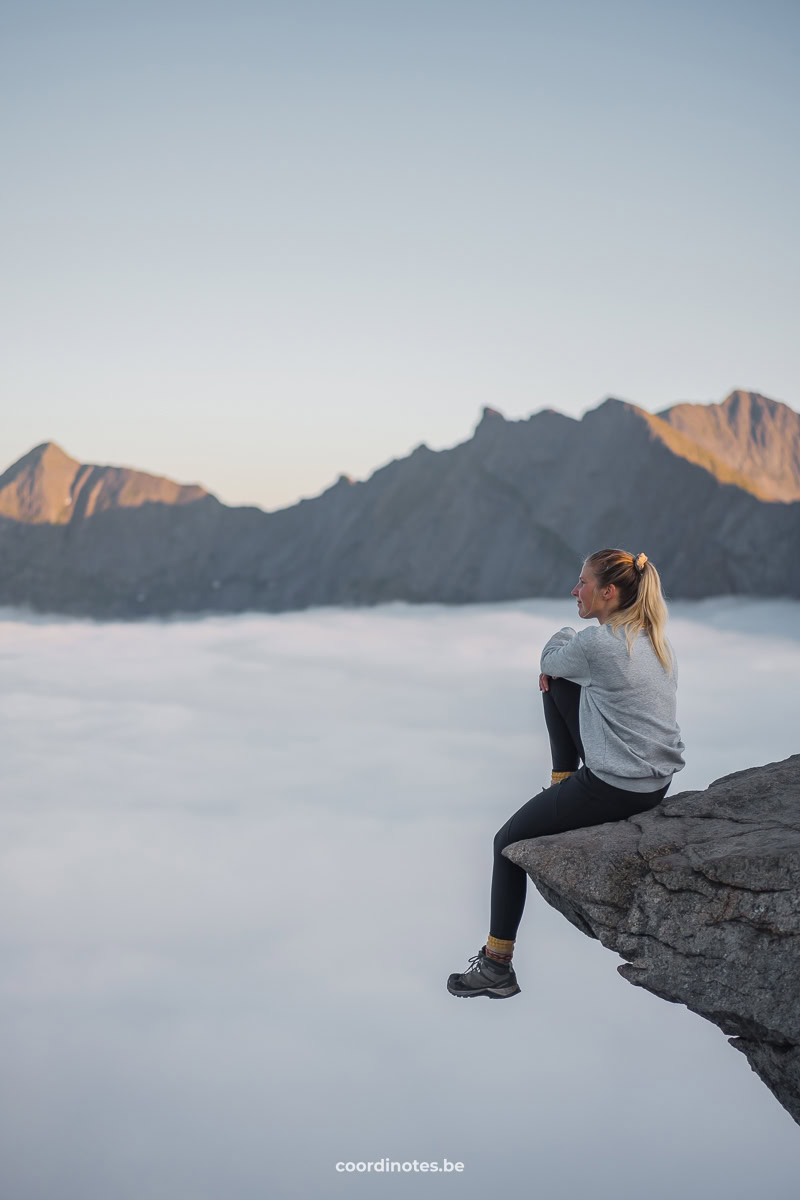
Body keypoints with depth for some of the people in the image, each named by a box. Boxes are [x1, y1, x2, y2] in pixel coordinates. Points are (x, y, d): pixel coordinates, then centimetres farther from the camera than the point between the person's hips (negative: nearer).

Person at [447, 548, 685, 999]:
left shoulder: (595, 644, -23)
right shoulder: (658, 639, 4)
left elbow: (549, 661, -2)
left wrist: (563, 639, 17)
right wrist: (558, 665, 7)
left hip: (614, 789, -8)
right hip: (660, 781, 9)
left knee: (509, 842, 9)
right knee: (558, 682, 17)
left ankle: (497, 965, 15)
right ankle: (564, 779, 27)